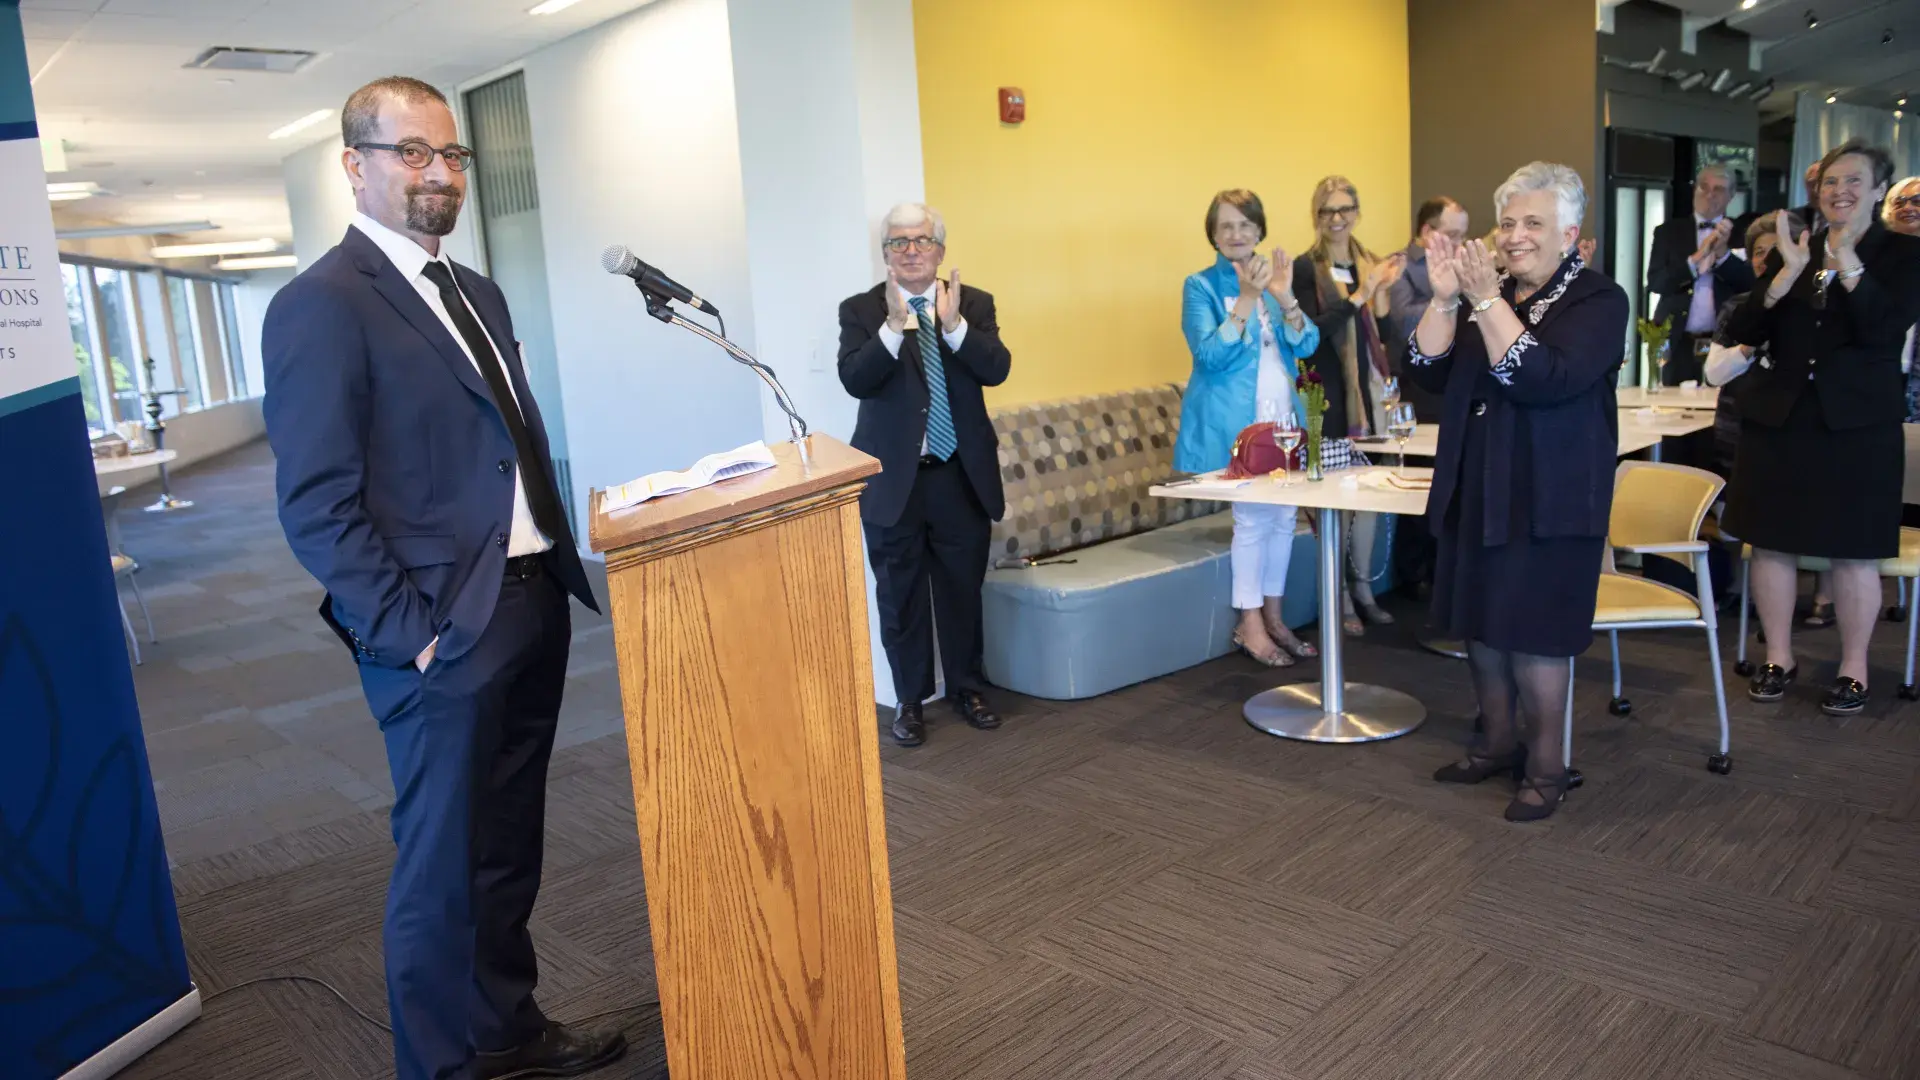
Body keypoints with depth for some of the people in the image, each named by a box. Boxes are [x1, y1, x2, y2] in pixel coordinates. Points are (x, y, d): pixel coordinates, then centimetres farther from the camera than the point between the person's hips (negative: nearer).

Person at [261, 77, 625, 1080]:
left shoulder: (476, 293, 15)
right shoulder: (319, 305, -11)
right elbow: (317, 506, -15)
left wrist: (559, 567, 10)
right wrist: (407, 633, -17)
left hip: (534, 609, 8)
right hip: (443, 632, -8)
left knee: (509, 846, 19)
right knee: (443, 865, 7)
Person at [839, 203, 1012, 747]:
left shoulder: (974, 304, 3)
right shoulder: (861, 310, -2)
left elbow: (997, 369, -11)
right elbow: (854, 380, -17)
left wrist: (953, 323, -24)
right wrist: (895, 325, -28)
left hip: (962, 475, 1)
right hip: (892, 478, -1)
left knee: (963, 589, 13)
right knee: (900, 596, 9)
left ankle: (967, 688, 31)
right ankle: (910, 699, 24)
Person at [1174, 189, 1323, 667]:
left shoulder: (1273, 277, 11)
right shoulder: (1201, 286, -4)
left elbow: (1306, 345, 2)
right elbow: (1210, 354, -16)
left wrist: (1284, 297, -15)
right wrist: (1248, 299, -23)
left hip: (1282, 416, 6)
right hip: (1235, 421, -6)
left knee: (1284, 514, 8)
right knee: (1253, 516, -5)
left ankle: (1273, 616, 21)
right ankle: (1250, 624, 7)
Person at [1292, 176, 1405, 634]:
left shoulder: (1367, 264, 11)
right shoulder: (1307, 268, -5)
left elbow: (1380, 334, 11)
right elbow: (1310, 333, -16)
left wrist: (1382, 291, -6)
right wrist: (1359, 296, -21)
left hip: (1366, 394, 6)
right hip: (1327, 397, -5)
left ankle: (1362, 588, 21)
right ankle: (1340, 597, 7)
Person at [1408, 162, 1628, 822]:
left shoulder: (1598, 301, -7)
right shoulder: (1489, 292, 10)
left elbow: (1544, 380, -24)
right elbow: (1429, 372, 0)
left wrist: (1486, 299, -25)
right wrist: (1445, 297, -12)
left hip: (1550, 497, -6)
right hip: (1477, 490, 6)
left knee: (1532, 629, -2)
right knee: (1478, 619, 12)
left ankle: (1546, 765, 14)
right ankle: (1498, 741, 30)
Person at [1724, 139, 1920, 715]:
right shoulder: (1792, 249, 8)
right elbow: (1742, 332, -2)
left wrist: (1846, 261, -22)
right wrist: (1787, 274, -15)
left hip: (1857, 423, -2)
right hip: (1778, 415, 3)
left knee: (1853, 552, 3)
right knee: (1771, 543, 6)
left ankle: (1853, 668, 18)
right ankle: (1778, 658, 20)